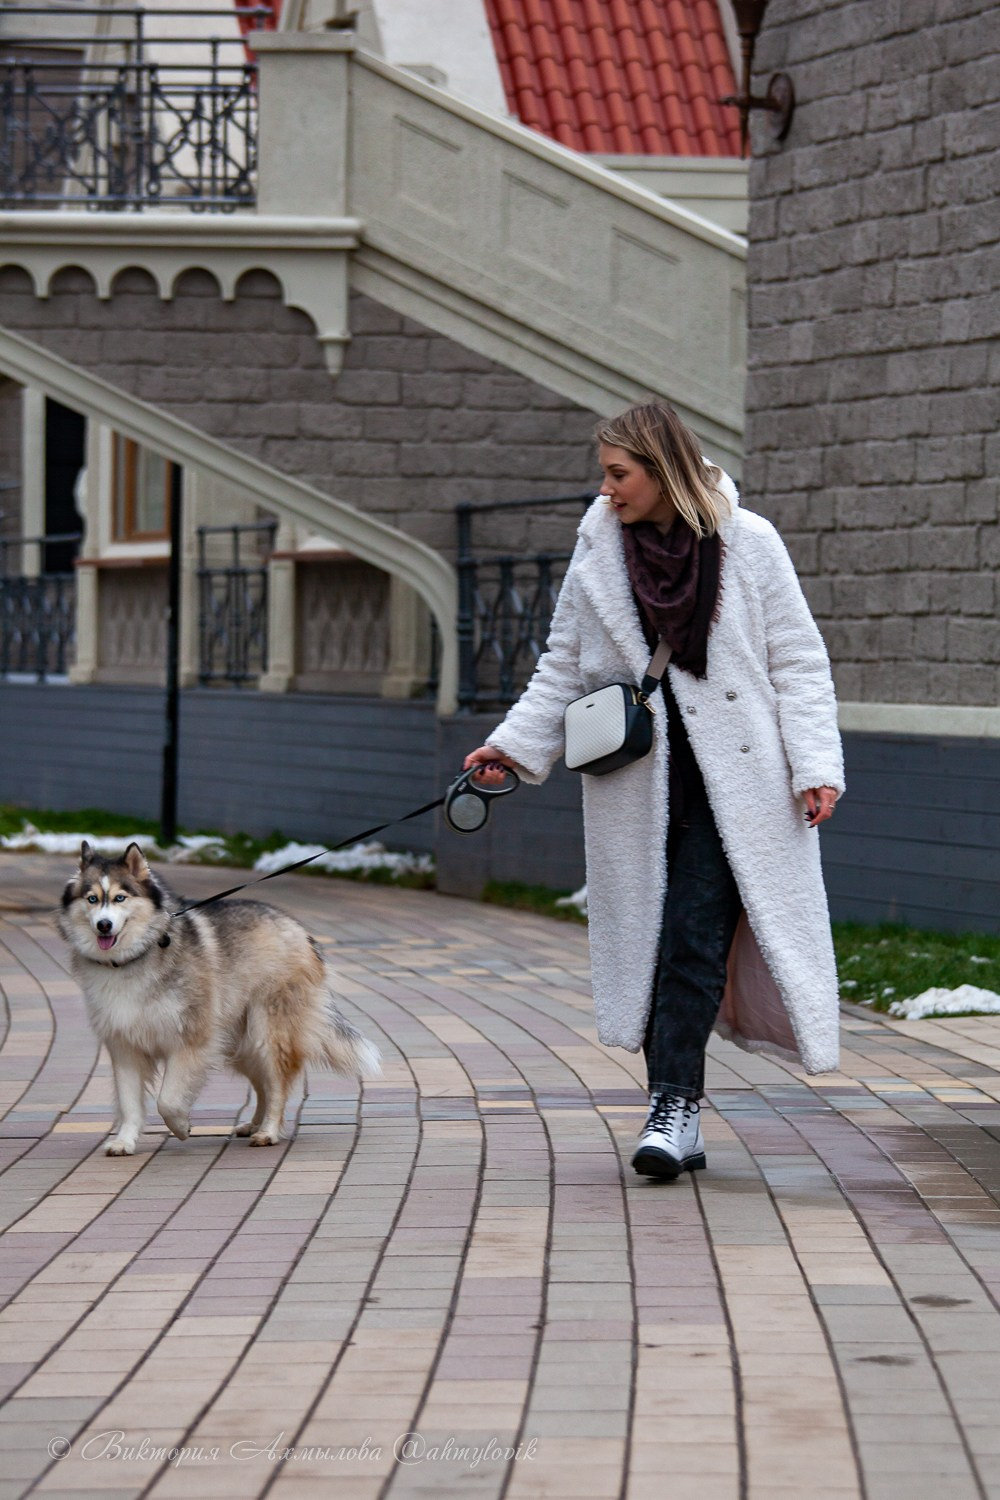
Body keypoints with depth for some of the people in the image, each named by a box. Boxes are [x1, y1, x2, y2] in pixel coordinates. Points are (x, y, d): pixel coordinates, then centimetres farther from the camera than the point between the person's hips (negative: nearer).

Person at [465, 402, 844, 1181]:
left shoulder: (748, 544, -2)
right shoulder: (599, 549, 7)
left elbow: (798, 663, 1)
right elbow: (565, 668, 14)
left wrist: (816, 766, -7)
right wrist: (514, 744, 3)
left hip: (729, 782, -3)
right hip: (636, 784, 4)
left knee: (696, 939, -13)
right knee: (651, 942, 3)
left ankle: (675, 1104, -12)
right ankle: (679, 1118, 10)